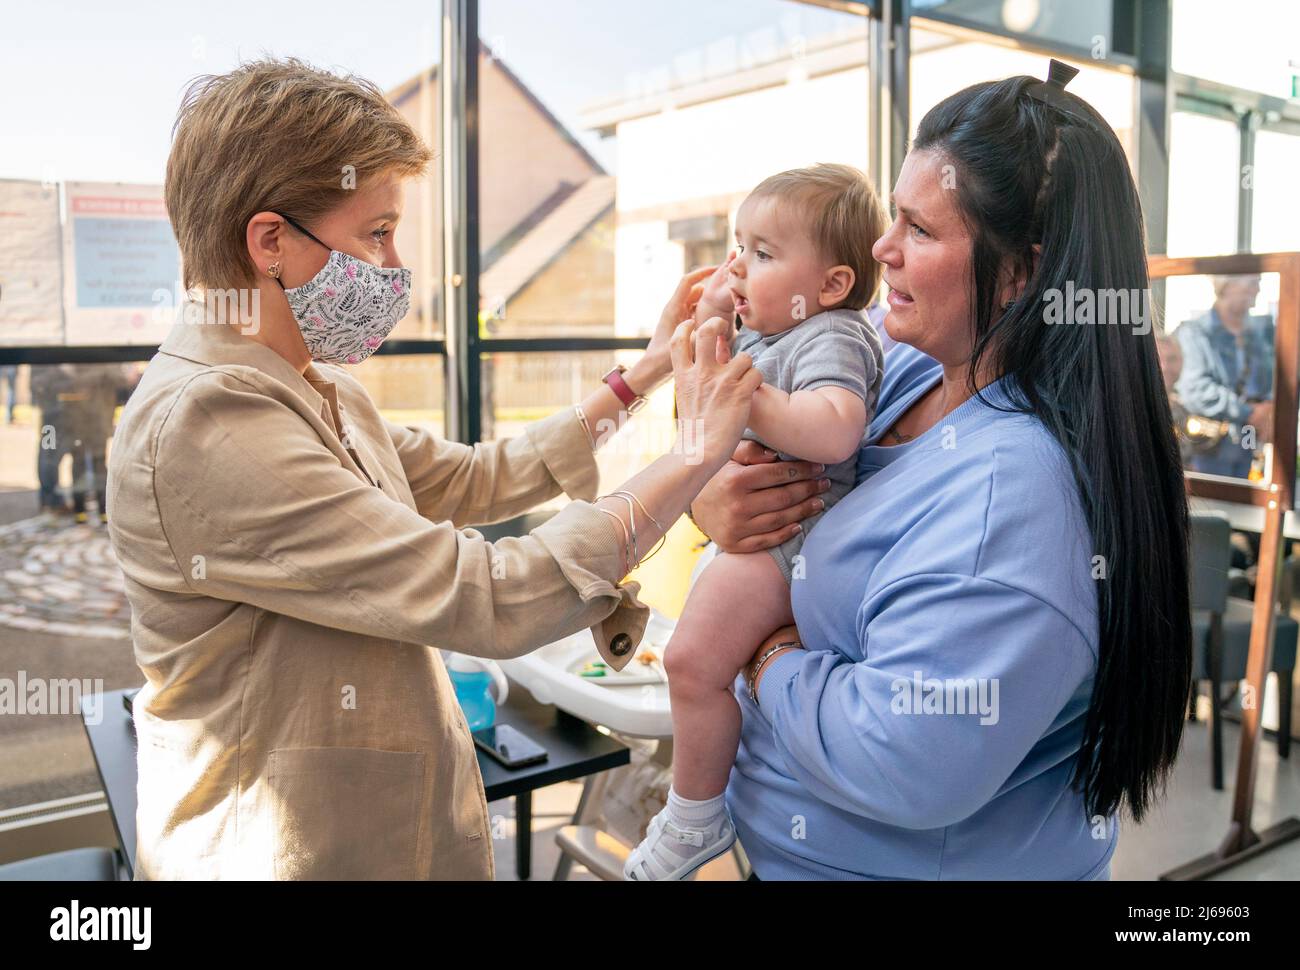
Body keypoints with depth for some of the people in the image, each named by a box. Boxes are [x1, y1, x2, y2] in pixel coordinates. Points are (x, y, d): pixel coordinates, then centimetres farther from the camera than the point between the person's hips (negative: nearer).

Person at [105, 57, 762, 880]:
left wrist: (640, 376, 9)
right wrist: (702, 450, -20)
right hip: (291, 851, -8)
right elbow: (493, 602, -29)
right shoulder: (206, 426, -26)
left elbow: (469, 479, 12)